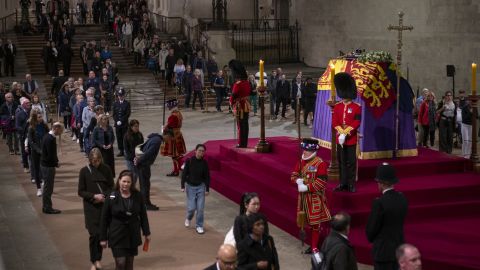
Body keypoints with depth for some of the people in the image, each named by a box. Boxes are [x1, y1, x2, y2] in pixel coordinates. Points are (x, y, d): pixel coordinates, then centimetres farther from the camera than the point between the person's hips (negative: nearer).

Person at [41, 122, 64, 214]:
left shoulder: (47, 136, 8)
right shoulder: (51, 139, -23)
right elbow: (51, 155, -24)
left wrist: (55, 161, 7)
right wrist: (56, 163, -8)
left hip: (44, 164, 10)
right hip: (49, 166, -10)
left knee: (47, 186, 17)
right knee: (48, 187, 0)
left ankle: (45, 206, 26)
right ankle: (47, 208, 8)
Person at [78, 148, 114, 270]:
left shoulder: (106, 169, 0)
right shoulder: (84, 171, -5)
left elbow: (111, 187, 7)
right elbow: (81, 192, -2)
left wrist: (104, 196, -12)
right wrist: (94, 196, -16)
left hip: (104, 206, 2)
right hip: (91, 208, -2)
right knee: (94, 234, -6)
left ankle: (98, 259, 20)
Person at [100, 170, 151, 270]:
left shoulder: (137, 196, -4)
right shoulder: (112, 197, -10)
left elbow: (143, 215, 6)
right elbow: (104, 219, -5)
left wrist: (146, 233, 8)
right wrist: (103, 238, -4)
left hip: (133, 234, 3)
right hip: (117, 235, -3)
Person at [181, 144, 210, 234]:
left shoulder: (204, 163, -4)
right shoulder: (189, 161, -9)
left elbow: (207, 177, 1)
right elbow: (184, 174, -5)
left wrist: (207, 189, 0)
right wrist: (182, 186, -8)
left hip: (200, 186, 1)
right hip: (190, 186, -1)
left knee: (200, 208, -3)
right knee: (192, 207, -4)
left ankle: (199, 226, 12)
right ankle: (188, 218, 30)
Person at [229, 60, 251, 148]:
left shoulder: (237, 84, -20)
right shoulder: (247, 82, 5)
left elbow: (233, 95, -18)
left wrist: (231, 103, -2)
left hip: (239, 107, -7)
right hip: (247, 106, 7)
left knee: (241, 126, -1)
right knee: (245, 125, 12)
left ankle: (241, 144, 4)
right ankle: (245, 143, 19)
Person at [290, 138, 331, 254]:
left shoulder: (320, 164, -14)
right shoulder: (301, 161, 7)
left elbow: (321, 183, -19)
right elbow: (294, 175, 10)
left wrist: (307, 187, -21)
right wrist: (298, 181, -13)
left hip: (315, 198, -7)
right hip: (303, 197, 7)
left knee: (315, 223, -1)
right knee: (306, 221, 12)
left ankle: (314, 247, 5)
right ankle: (313, 244, 24)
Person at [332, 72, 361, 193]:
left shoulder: (356, 107, -4)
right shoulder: (337, 106, 6)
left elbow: (357, 123, -10)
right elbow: (334, 122, 1)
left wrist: (346, 132, -17)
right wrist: (341, 132, -14)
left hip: (351, 139, -3)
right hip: (340, 138, 3)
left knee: (351, 162, 1)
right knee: (341, 162, 8)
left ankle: (351, 185, 7)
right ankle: (343, 184, 16)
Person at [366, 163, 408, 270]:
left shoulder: (379, 203, -22)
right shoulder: (402, 198, -1)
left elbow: (371, 228, -12)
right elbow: (399, 222, 8)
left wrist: (371, 238, 6)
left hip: (383, 250, -7)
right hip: (399, 248, 7)